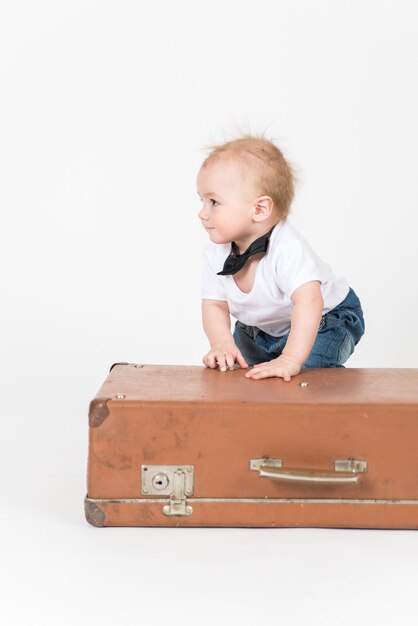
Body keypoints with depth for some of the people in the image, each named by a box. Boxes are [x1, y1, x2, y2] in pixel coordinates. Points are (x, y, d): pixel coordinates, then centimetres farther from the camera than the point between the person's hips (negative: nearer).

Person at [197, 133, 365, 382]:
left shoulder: (287, 249, -39)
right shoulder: (215, 254, -17)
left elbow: (308, 301, -48)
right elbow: (215, 305, -11)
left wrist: (291, 359, -55)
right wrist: (222, 344, -31)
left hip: (325, 318, -6)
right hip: (259, 327, 6)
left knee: (308, 370, -27)